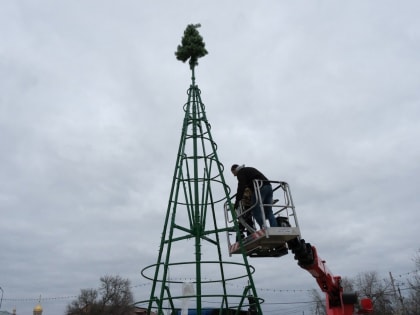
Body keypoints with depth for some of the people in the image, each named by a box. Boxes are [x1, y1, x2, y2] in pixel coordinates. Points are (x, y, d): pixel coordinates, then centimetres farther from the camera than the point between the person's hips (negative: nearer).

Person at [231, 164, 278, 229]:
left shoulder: (241, 172, 7)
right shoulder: (249, 169, 34)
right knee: (268, 212, 8)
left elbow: (241, 187, -7)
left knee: (256, 211, -6)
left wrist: (237, 201, -8)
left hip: (260, 188, -9)